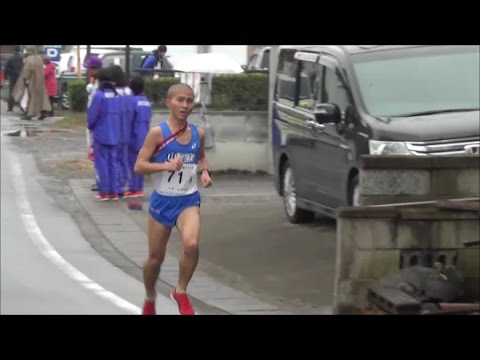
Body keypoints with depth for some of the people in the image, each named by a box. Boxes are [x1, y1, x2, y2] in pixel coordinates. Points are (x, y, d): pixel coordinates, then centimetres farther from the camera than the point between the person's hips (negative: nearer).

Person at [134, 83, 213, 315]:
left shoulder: (198, 134, 2)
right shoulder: (158, 133, -11)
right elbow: (139, 166, -12)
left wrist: (204, 171, 1)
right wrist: (166, 166, -25)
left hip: (188, 200, 2)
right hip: (162, 201, -2)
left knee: (191, 244, -25)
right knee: (155, 257, 9)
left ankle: (181, 292, -3)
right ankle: (150, 298, 35)